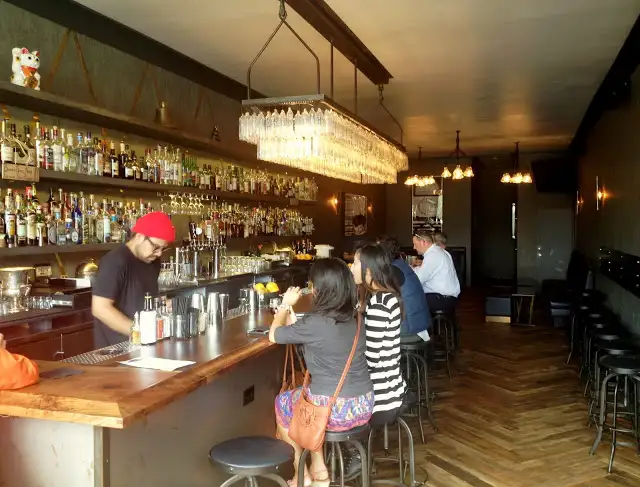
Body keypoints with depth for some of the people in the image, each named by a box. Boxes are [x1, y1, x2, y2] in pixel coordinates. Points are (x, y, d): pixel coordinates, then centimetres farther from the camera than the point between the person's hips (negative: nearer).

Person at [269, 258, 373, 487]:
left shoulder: (314, 323, -20)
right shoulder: (356, 320, 1)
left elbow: (274, 335, -2)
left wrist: (286, 305, 12)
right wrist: (295, 323, 20)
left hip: (334, 412, -6)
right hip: (363, 407, 6)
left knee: (282, 403, 24)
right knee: (305, 393, 32)